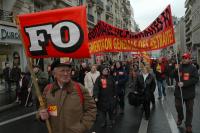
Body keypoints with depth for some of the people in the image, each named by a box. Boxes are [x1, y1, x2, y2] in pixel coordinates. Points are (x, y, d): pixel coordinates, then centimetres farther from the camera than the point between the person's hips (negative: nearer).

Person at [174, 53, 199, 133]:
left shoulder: (193, 68, -6)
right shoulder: (179, 67, 4)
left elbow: (195, 79, -15)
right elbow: (174, 77, 2)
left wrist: (184, 84, -22)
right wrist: (176, 70, -17)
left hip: (189, 92, -2)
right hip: (179, 91, 3)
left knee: (189, 109, 8)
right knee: (178, 106, 13)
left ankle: (188, 125, 21)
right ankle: (180, 118, 39)